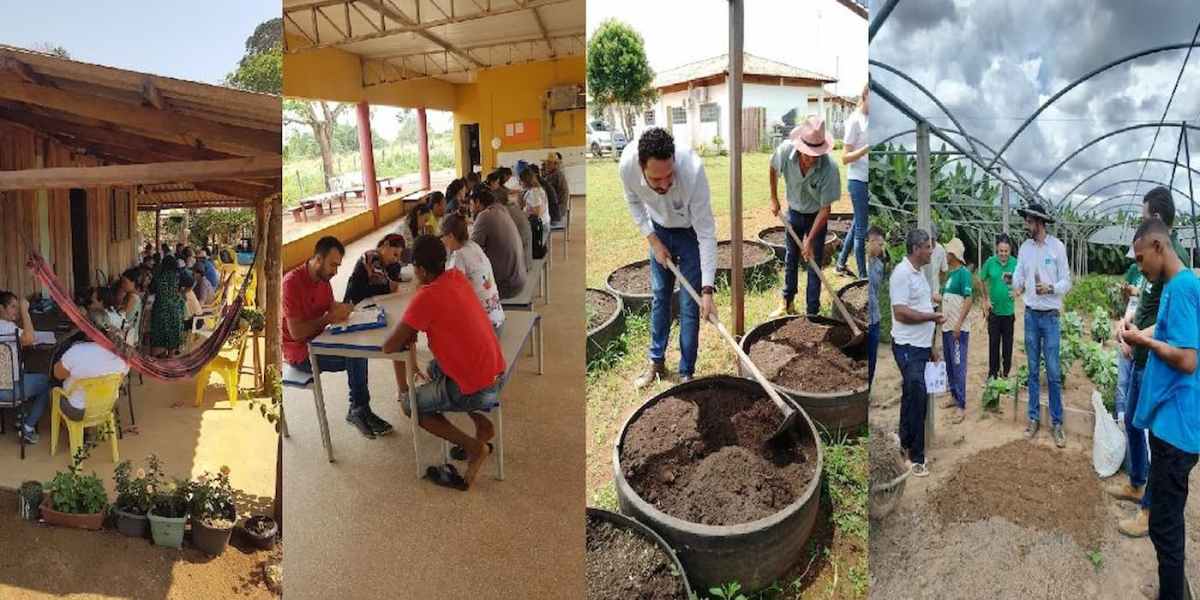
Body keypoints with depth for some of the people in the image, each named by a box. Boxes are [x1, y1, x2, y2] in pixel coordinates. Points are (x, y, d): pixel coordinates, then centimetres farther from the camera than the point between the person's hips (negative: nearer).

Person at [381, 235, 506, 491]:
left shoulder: (426, 297, -20)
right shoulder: (457, 277, 3)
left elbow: (389, 347, -15)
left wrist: (406, 337, 4)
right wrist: (411, 330, 8)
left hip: (476, 391, -7)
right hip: (497, 374, 7)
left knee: (411, 404, 15)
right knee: (435, 369, 31)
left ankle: (474, 447, 3)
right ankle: (482, 425, 19)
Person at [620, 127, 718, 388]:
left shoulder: (693, 170, -41)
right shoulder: (627, 165, -32)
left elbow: (706, 234, -34)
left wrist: (707, 290, -37)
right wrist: (653, 241, -11)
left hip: (691, 232, -3)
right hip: (660, 231, 3)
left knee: (689, 306, -2)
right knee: (659, 297, 13)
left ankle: (686, 373, 12)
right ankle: (656, 362, 29)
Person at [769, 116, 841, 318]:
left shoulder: (829, 168, -34)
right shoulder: (785, 150, -27)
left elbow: (825, 209, -25)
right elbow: (774, 169, 0)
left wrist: (810, 240, -26)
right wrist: (774, 199, 4)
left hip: (815, 216, -3)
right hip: (794, 212, 4)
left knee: (813, 265, 0)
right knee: (791, 259, 18)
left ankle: (812, 312, 13)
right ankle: (788, 303, 35)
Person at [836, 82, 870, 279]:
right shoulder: (855, 120, -12)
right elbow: (845, 158, -14)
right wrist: (867, 148, -27)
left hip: (868, 180, 7)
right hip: (859, 180, -7)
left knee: (857, 225, 17)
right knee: (861, 229, -1)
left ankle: (841, 264, 31)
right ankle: (863, 274, 6)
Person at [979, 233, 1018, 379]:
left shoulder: (1015, 263, -5)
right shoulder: (990, 262, -5)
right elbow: (982, 281, 5)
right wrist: (985, 300, 2)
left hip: (1009, 310, 0)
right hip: (994, 310, 0)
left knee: (1007, 343, 9)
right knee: (993, 342, 7)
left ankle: (1006, 372, 22)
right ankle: (992, 373, 16)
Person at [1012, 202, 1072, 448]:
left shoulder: (1057, 247, -7)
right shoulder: (1025, 248, 5)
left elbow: (1066, 282, -5)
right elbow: (1018, 277, 3)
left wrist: (1051, 288, -25)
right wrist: (1017, 286, -20)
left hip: (1050, 316, -4)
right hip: (1030, 315, 4)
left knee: (1053, 372, -1)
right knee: (1033, 370, 10)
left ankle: (1057, 422, 8)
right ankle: (1034, 418, 19)